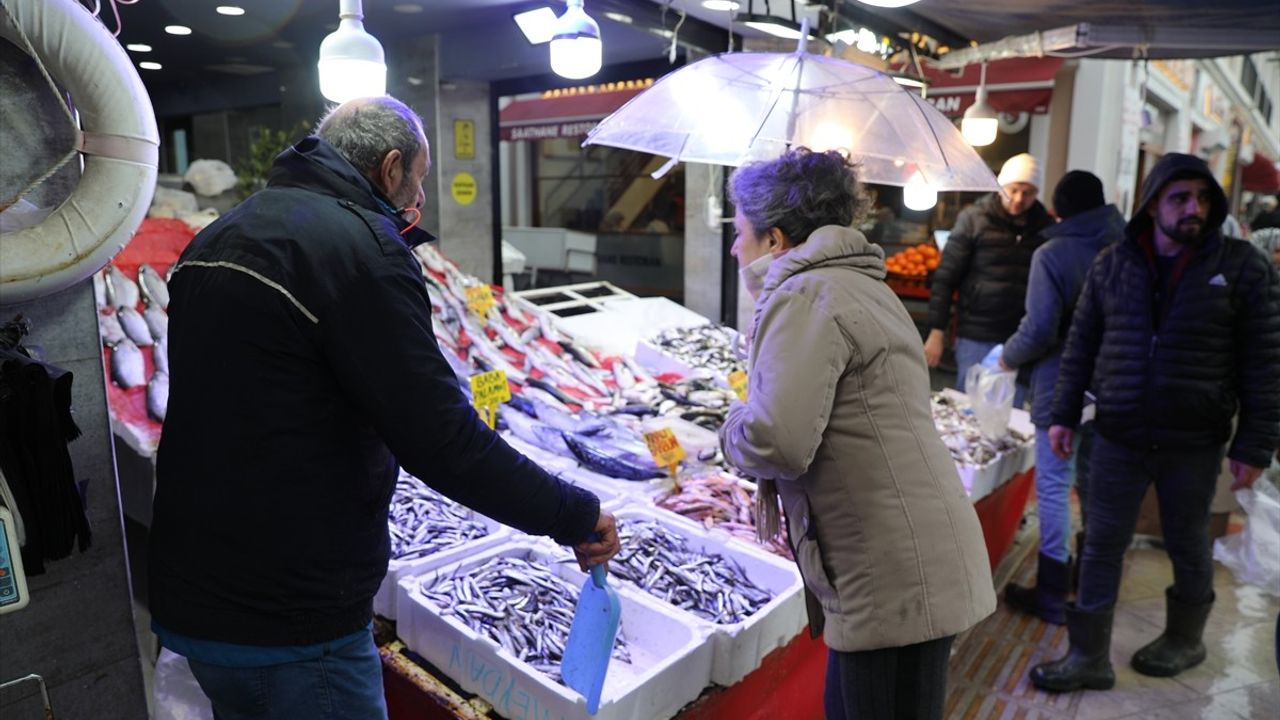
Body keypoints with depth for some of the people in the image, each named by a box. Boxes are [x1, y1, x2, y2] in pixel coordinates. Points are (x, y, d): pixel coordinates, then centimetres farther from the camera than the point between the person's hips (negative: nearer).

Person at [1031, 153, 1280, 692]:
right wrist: (1064, 415, 4)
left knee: (1188, 547, 16)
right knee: (1102, 546, 7)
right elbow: (1081, 345, 6)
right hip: (1118, 438, 2)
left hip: (1194, 444, -2)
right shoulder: (1112, 264, 1)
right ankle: (1089, 657, 20)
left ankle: (1184, 641, 40)